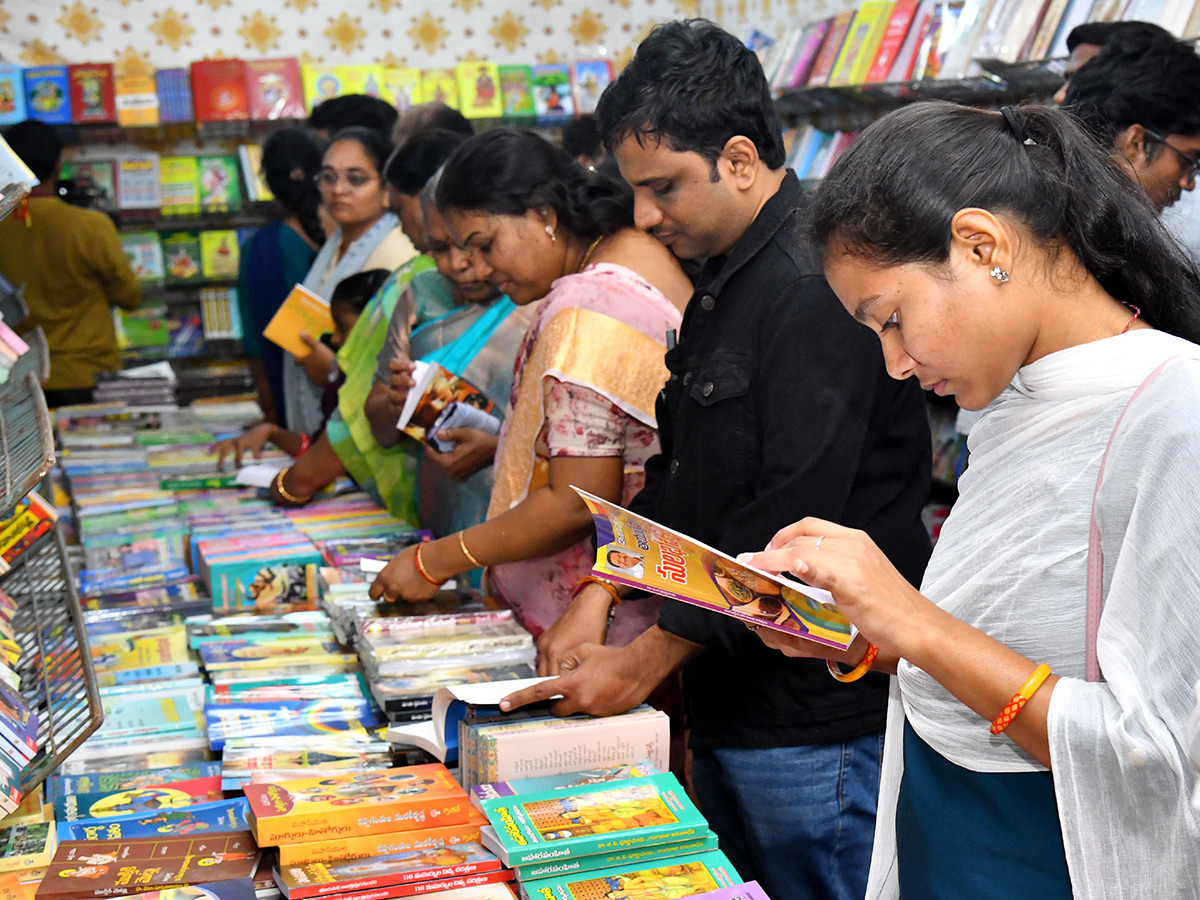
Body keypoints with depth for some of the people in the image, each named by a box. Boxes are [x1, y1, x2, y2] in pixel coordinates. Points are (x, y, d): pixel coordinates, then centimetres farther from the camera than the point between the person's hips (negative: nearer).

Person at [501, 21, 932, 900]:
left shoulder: (816, 288, -20)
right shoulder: (725, 282, 13)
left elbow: (793, 522, -23)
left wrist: (646, 661, -16)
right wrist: (598, 598, 5)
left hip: (815, 721, -9)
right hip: (728, 704, 9)